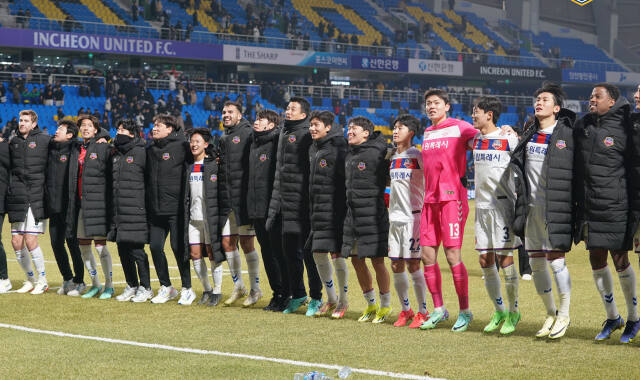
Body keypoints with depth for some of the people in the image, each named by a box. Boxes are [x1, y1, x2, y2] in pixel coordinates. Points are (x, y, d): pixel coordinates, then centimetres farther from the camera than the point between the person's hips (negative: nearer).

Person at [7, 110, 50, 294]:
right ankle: (30, 280, 20)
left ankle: (42, 280, 6)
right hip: (17, 199, 5)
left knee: (30, 241, -10)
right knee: (16, 242, 4)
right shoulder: (13, 142, 14)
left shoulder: (45, 140, -1)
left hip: (36, 199, -5)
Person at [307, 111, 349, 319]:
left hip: (335, 210, -8)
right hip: (318, 211, 9)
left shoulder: (337, 149, -13)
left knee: (336, 254, -5)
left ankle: (343, 300, 10)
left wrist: (345, 208, -16)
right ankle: (331, 299, 23)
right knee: (318, 254, 9)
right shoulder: (314, 149, 14)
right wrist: (313, 210, 18)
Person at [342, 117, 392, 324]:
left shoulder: (377, 153, -10)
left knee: (377, 261, -1)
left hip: (373, 215, -8)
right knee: (357, 261, 10)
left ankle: (385, 305, 13)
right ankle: (371, 304, 24)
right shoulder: (350, 155, 13)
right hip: (352, 216, 8)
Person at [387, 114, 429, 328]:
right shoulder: (392, 158, 14)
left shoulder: (417, 156, -6)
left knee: (413, 264, -7)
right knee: (396, 266, 6)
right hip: (395, 217, 7)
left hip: (412, 216, -7)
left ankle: (422, 312, 1)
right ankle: (405, 310, 18)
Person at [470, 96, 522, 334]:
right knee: (485, 262, 6)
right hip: (481, 206, 6)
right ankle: (499, 311, 17)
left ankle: (514, 312, 5)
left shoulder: (508, 139, -7)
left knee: (505, 260, -6)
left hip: (502, 204, -6)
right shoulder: (475, 141, 12)